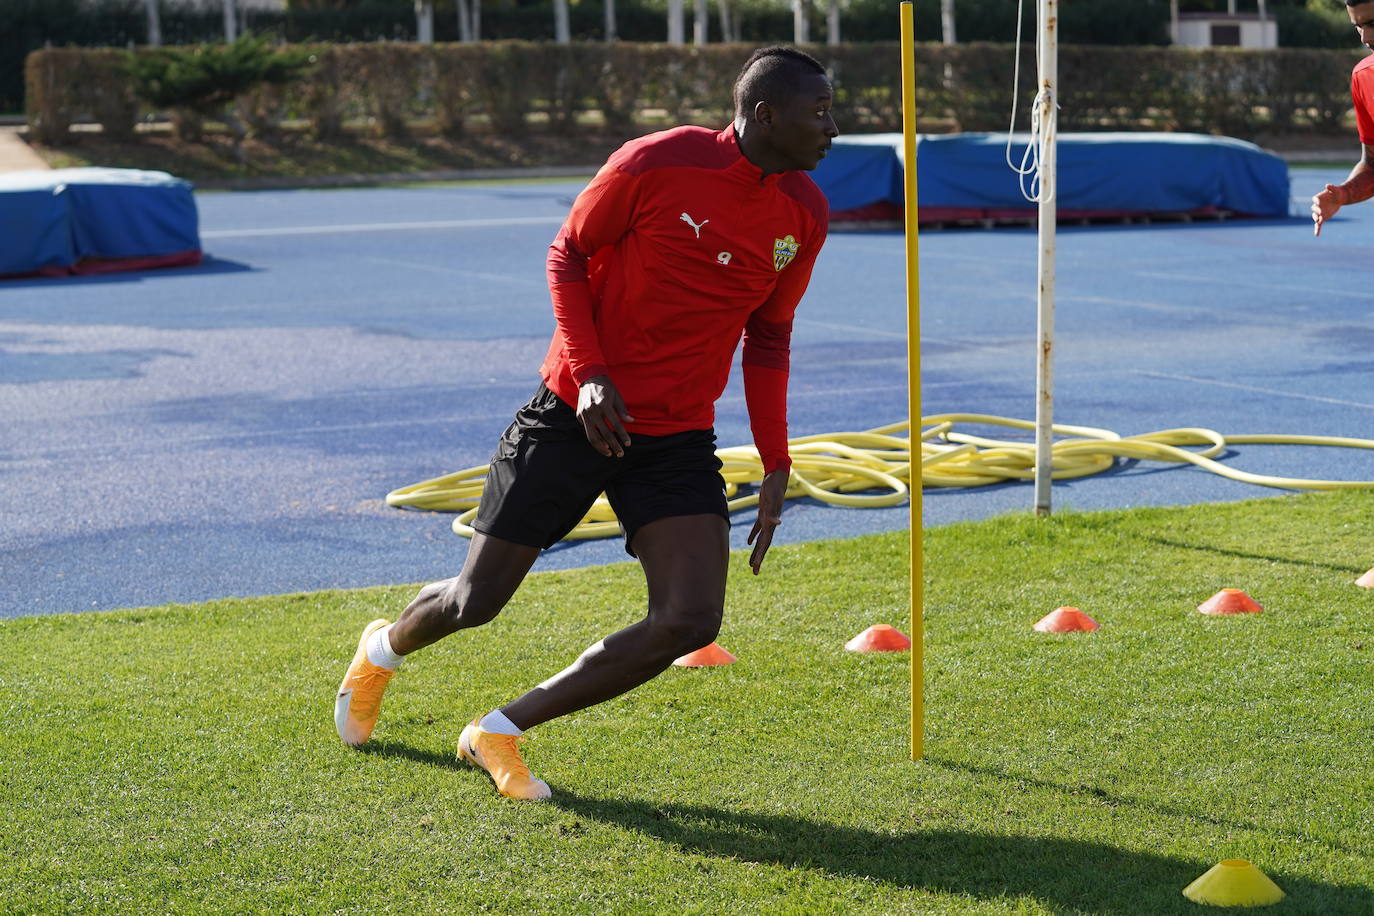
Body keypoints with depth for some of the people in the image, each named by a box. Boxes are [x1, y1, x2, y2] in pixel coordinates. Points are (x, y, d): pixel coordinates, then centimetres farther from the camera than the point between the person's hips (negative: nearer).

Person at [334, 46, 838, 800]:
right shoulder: (658, 163, -15)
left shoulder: (805, 215, 1)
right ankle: (385, 648, 41)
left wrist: (776, 466, 8)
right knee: (476, 602, 3)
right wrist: (589, 372, -17)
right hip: (576, 416, -4)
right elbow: (568, 254, -4)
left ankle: (500, 732, 2)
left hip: (678, 439, 4)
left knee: (690, 623, -15)